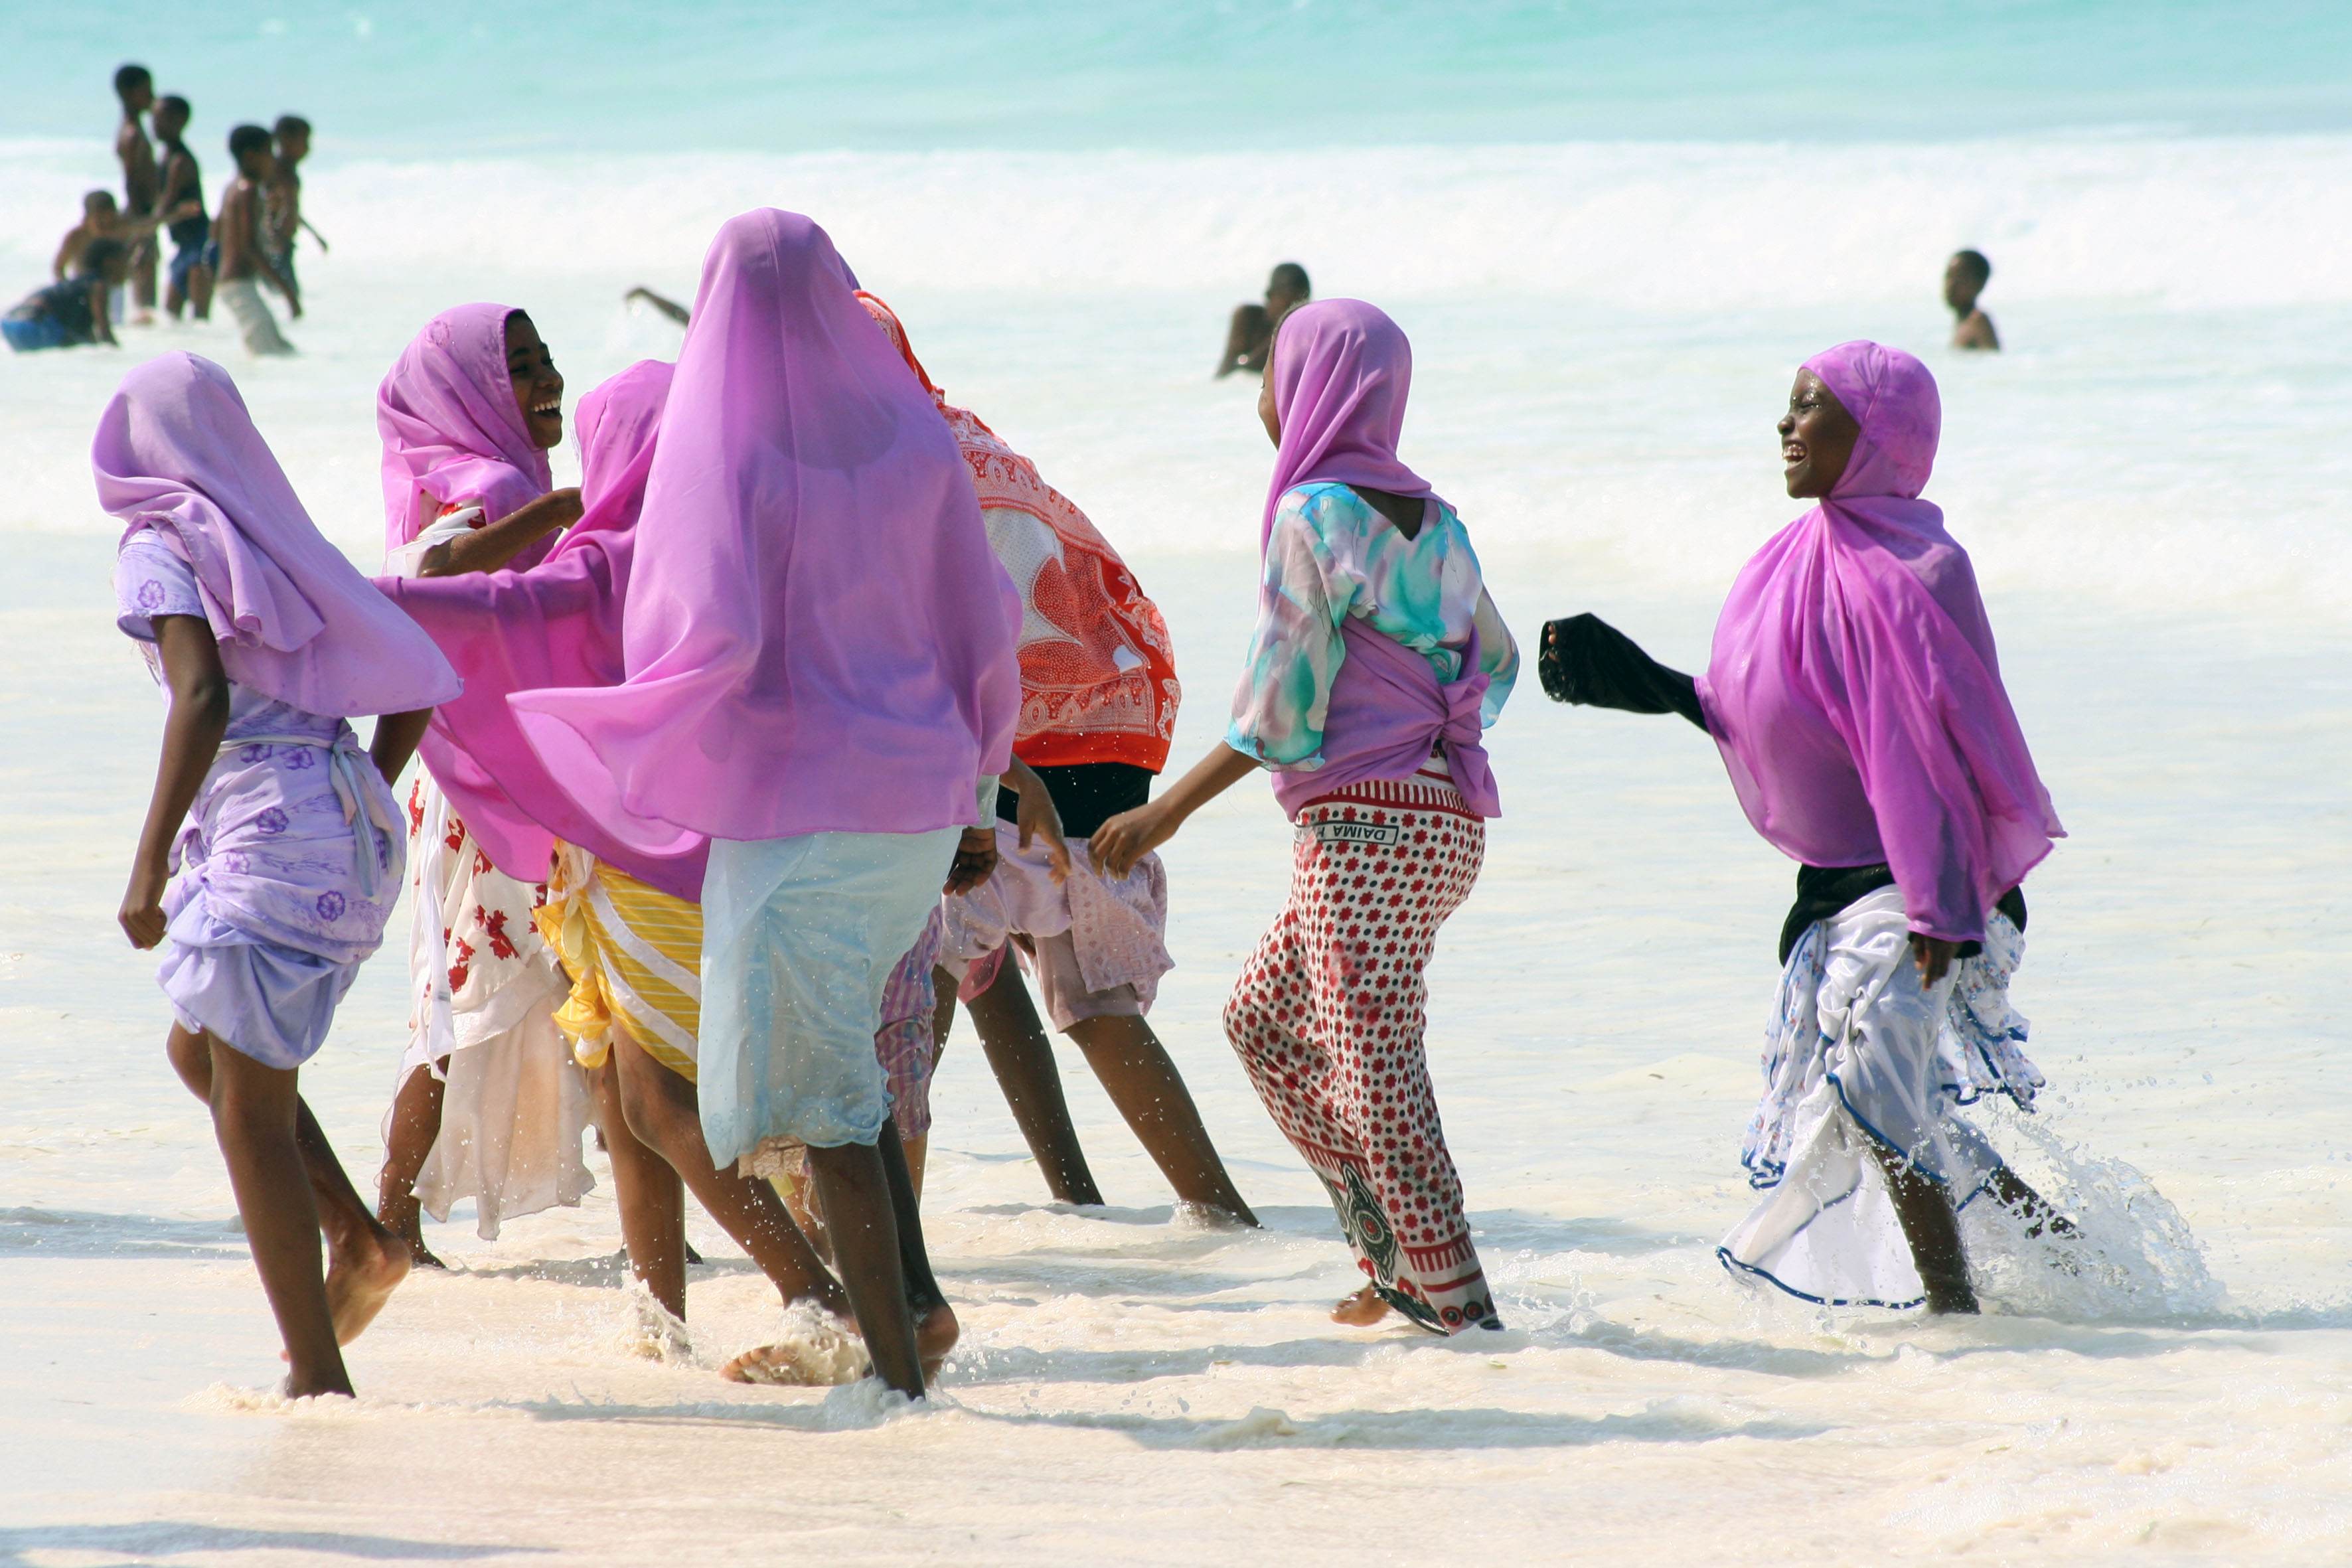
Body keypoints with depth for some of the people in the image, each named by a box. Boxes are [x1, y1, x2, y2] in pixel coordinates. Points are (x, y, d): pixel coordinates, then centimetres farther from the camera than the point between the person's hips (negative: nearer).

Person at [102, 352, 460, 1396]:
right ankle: (360, 1242, 13)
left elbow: (203, 698, -20)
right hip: (352, 826, 8)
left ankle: (319, 1377, -3)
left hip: (266, 829, -8)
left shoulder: (162, 546, -5)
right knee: (200, 1050, 25)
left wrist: (149, 867, -22)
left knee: (250, 1109, -2)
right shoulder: (278, 542, 18)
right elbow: (416, 686, 18)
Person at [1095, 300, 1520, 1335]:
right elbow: (1495, 663, 16)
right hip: (1446, 814, 9)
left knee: (1375, 1074, -5)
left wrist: (1168, 813, -10)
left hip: (1363, 823, -9)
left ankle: (1459, 1307, -5)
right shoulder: (1430, 519, 11)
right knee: (1262, 1020, 18)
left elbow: (1279, 704, -14)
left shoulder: (1313, 516, -11)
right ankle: (1399, 1259, 16)